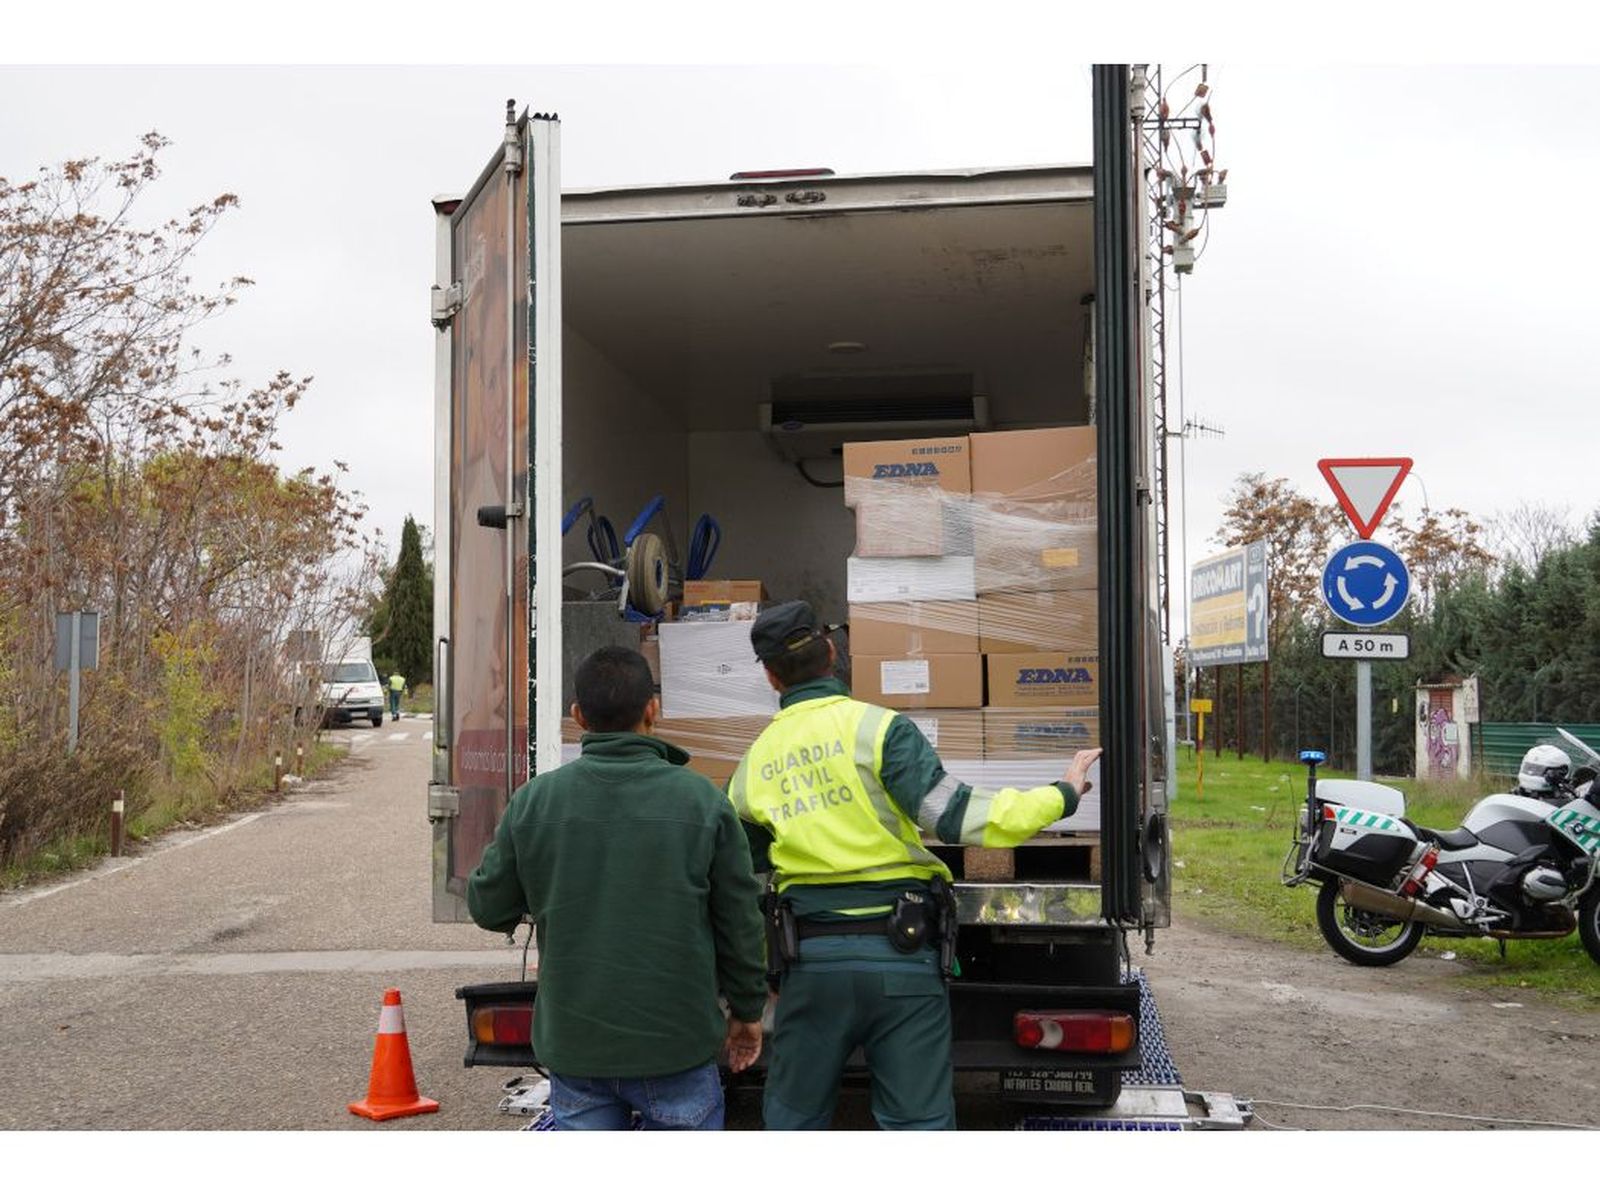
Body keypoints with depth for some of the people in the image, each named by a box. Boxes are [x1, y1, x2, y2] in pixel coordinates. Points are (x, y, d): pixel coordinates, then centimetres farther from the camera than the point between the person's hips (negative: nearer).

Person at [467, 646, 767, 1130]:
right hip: (677, 1041, -1)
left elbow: (488, 909, 5)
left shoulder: (534, 800, -6)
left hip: (572, 1042, 1)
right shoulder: (702, 800, -8)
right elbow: (740, 922, -1)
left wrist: (502, 847, 26)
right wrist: (747, 1009, 13)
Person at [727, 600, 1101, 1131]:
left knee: (792, 1118, 18)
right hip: (900, 953, -3)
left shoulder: (754, 762, 7)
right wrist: (1062, 794, -7)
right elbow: (953, 814, -16)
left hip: (810, 956, 3)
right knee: (918, 1122, 8)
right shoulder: (877, 728, -8)